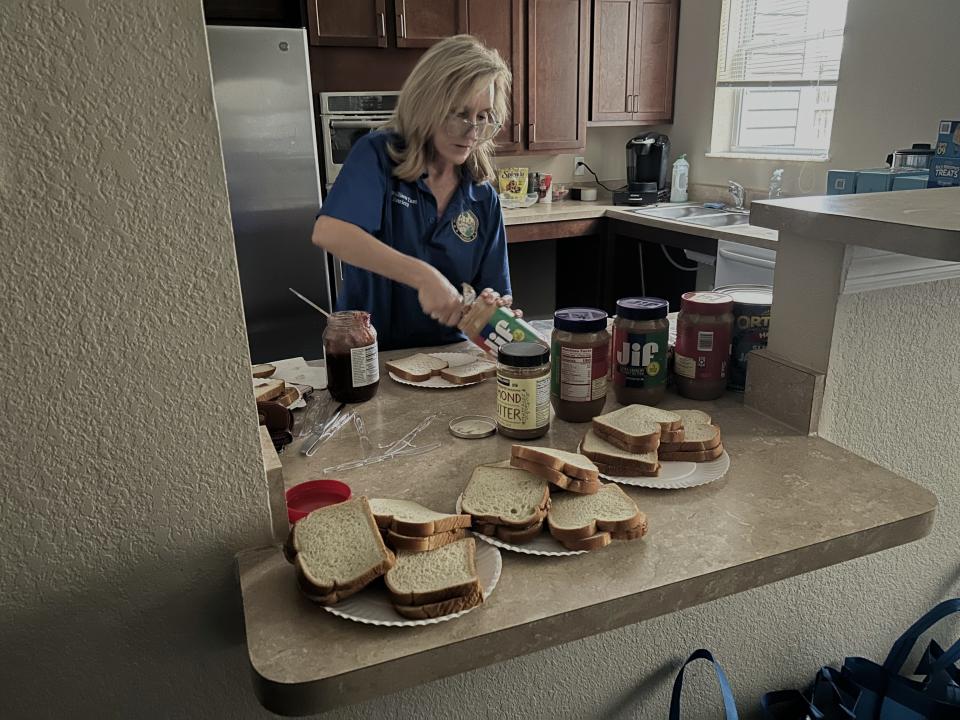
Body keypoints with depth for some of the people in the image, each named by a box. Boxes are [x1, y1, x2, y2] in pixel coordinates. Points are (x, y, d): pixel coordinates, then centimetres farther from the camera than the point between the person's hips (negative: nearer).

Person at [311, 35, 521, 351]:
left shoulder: (483, 199, 4)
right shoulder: (378, 155, -7)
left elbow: (493, 290, 7)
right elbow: (328, 232, -24)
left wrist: (494, 306, -17)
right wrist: (424, 276, -30)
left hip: (446, 359, 4)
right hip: (370, 355, -3)